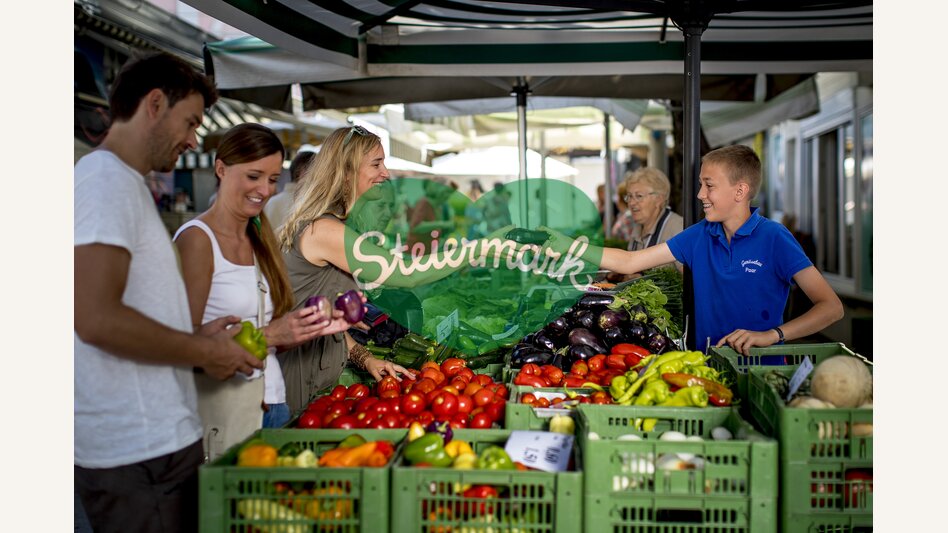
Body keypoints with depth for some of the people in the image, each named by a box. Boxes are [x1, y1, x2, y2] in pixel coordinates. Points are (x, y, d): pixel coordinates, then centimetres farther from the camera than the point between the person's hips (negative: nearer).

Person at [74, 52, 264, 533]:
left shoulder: (124, 184, 19)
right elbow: (95, 319, -23)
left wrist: (197, 337, 10)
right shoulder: (107, 181, -13)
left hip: (154, 438, 10)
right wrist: (205, 353, -12)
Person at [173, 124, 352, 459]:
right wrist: (269, 334, -21)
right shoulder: (196, 239, -9)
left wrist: (315, 328, -4)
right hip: (222, 409, -6)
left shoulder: (261, 241, 13)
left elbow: (271, 343, 12)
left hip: (273, 403, 6)